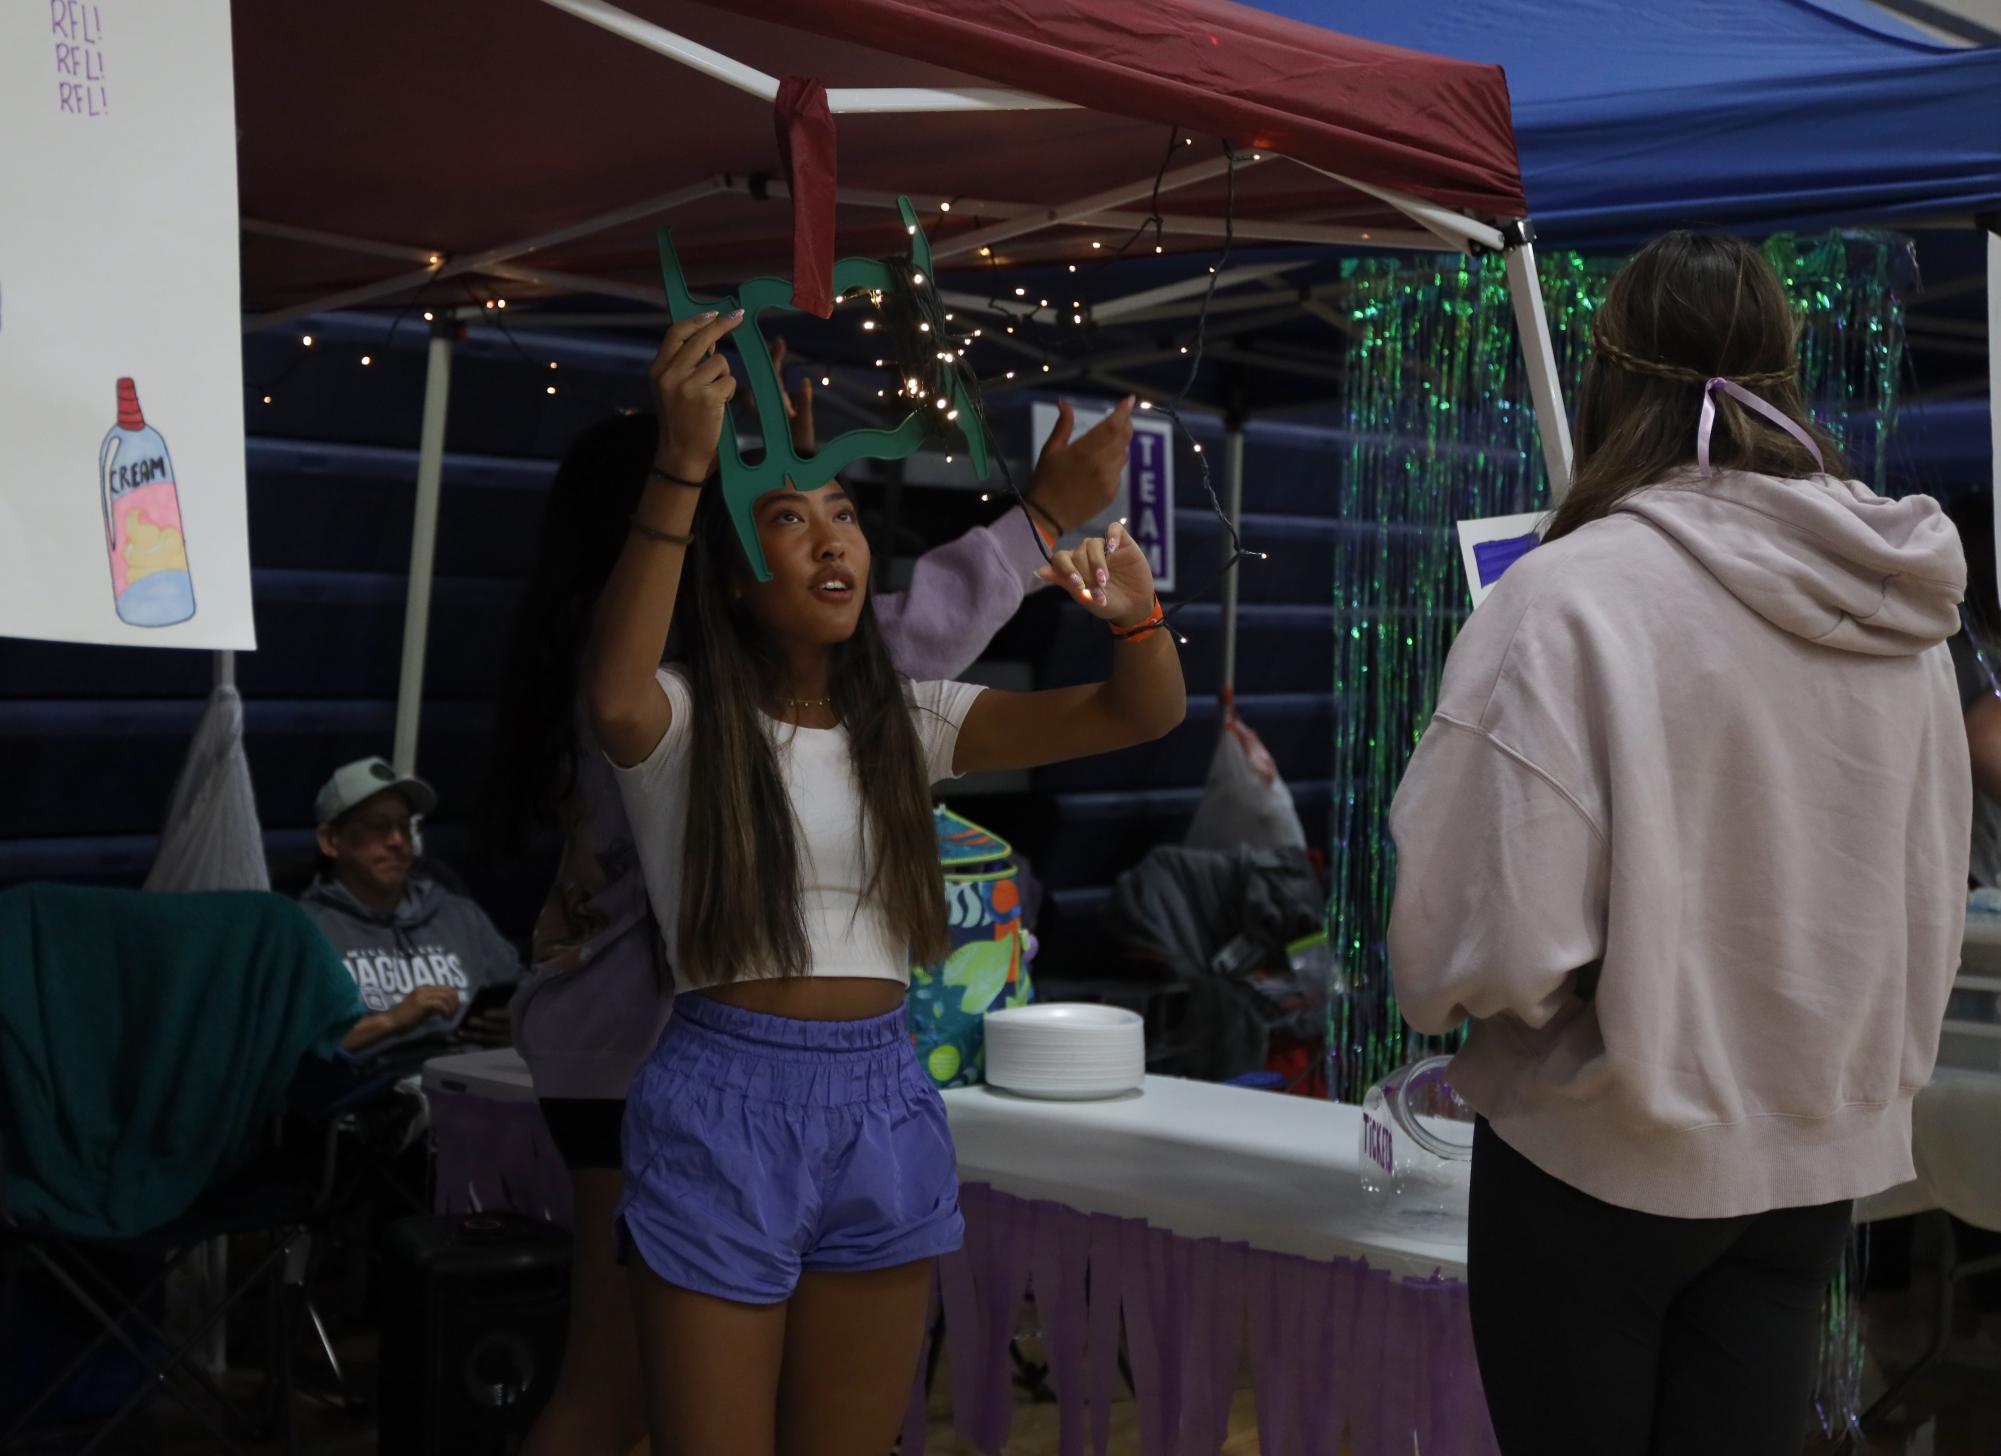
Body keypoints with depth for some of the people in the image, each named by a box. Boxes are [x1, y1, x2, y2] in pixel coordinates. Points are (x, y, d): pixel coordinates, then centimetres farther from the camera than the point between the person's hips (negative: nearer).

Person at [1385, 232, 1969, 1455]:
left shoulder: (1570, 595, -19)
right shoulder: (1903, 615, -1)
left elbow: (1488, 947, -22)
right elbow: (1931, 904, 9)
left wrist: (1436, 981, -1)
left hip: (1604, 1161, -5)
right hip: (1822, 1161, 5)